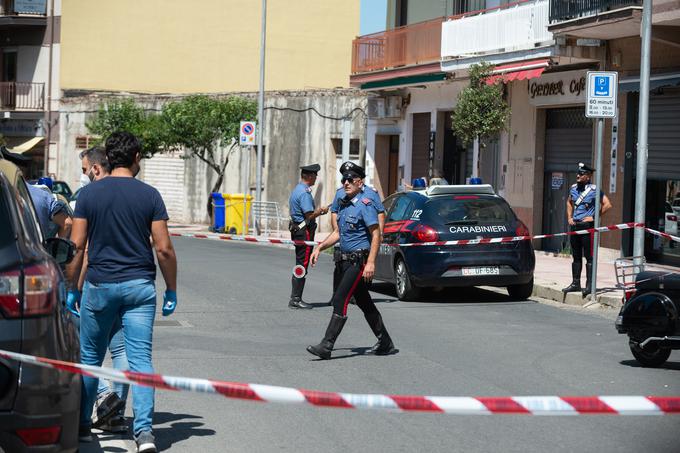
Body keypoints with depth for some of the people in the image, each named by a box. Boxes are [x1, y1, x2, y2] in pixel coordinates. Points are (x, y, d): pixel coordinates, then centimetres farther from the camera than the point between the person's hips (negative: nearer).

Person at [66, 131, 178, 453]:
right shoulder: (149, 195, -2)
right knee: (141, 359, 0)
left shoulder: (89, 194, -1)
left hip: (100, 285, 1)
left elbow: (77, 246, -3)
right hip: (140, 286, 0)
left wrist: (72, 288, 6)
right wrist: (171, 291, 6)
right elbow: (164, 249, -4)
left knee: (90, 358, 14)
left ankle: (82, 426, 22)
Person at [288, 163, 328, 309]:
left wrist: (317, 211, 15)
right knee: (302, 266, -7)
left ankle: (295, 298, 16)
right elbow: (309, 215, -22)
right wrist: (321, 211, -4)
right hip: (304, 231, -10)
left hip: (297, 230, 10)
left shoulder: (296, 190, 16)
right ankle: (296, 299, -6)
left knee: (300, 266, 13)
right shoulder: (304, 193, -17)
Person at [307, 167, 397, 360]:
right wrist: (319, 247, 14)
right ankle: (385, 344, 22)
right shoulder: (343, 204, 15)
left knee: (340, 300, -14)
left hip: (360, 261, -9)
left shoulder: (365, 204, -12)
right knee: (364, 303, 13)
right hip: (346, 261, 9)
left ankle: (326, 346, -16)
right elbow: (338, 233, 24)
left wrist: (371, 263, -25)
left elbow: (376, 235, -17)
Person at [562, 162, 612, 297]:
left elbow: (607, 205, -9)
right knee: (576, 256, 12)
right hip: (575, 226, 7)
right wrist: (569, 217, 15)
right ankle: (575, 283, 18)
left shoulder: (594, 190, -9)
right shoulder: (573, 188, 10)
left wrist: (594, 217, -10)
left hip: (588, 225, -7)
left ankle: (589, 285, -2)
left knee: (589, 257, -4)